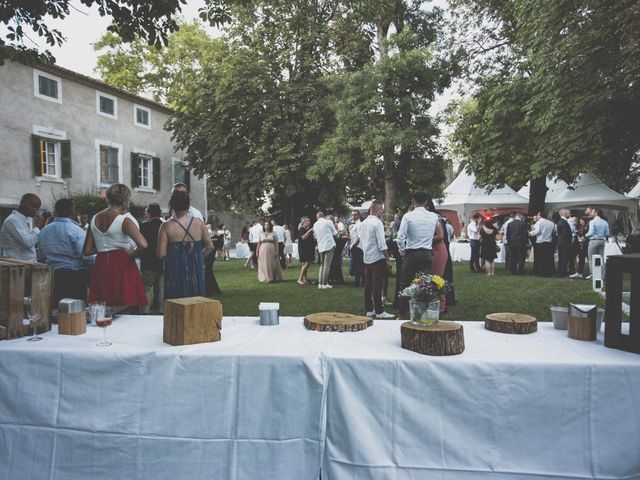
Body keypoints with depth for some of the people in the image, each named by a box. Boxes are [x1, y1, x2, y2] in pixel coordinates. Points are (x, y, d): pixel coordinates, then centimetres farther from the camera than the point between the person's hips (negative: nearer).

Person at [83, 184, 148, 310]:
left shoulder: (94, 219, 8)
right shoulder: (124, 220, -10)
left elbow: (87, 250, 10)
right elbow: (143, 244, -25)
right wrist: (133, 254, -7)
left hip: (101, 267, 6)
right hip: (122, 266, -6)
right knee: (133, 311, 2)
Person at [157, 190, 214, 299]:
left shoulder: (167, 226, -10)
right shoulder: (199, 223, -3)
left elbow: (161, 254, -12)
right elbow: (210, 246, 0)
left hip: (175, 273, -2)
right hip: (196, 272, 2)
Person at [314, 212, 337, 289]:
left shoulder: (315, 225, 10)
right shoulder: (328, 222, -2)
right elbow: (334, 233, 5)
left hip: (321, 247, 5)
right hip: (329, 245, -4)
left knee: (322, 265, 13)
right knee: (327, 265, -3)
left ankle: (320, 283, 9)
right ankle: (324, 284, -4)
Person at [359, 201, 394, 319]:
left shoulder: (363, 223, 9)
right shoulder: (377, 223, -14)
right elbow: (382, 244, -17)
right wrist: (388, 259, -13)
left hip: (366, 258, 8)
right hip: (377, 258, -8)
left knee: (368, 285, 10)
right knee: (377, 286, -3)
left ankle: (369, 310, 17)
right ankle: (379, 312, 1)